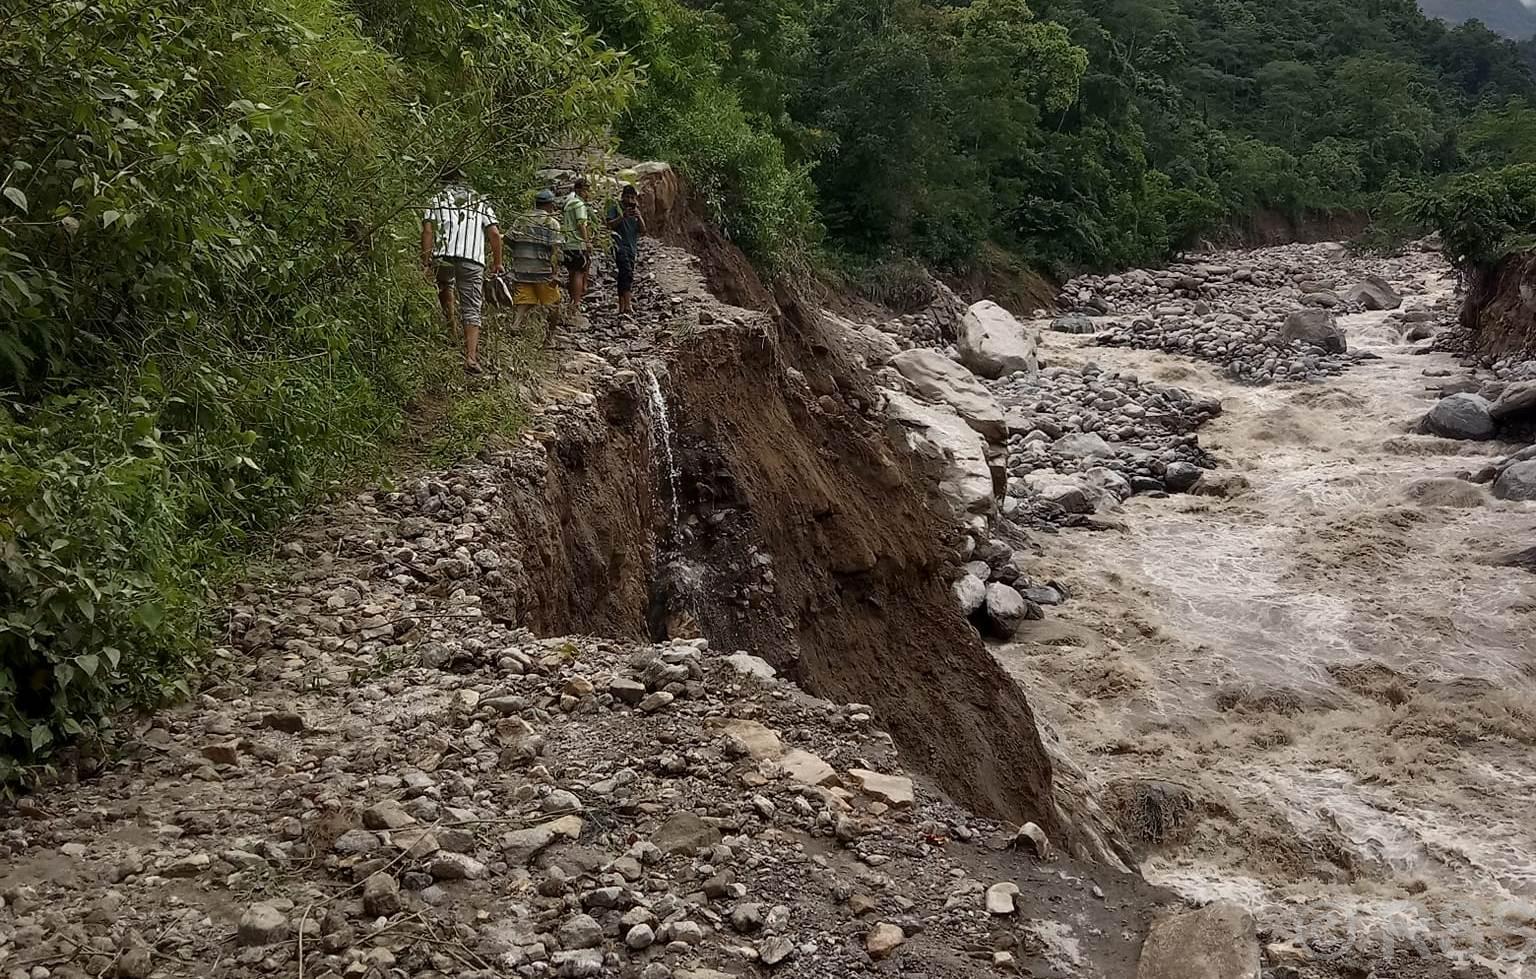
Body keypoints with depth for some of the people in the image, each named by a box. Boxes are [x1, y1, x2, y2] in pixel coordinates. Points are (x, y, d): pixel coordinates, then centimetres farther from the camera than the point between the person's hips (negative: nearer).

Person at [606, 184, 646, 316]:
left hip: (632, 249, 6)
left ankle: (622, 308, 8)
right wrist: (623, 216, -18)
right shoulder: (615, 208, 4)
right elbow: (609, 225, -8)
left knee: (623, 278, 7)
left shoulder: (636, 210, 19)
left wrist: (639, 217, -8)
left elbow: (643, 231, 9)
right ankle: (628, 305, -30)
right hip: (620, 247, -5)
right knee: (628, 275, -22)